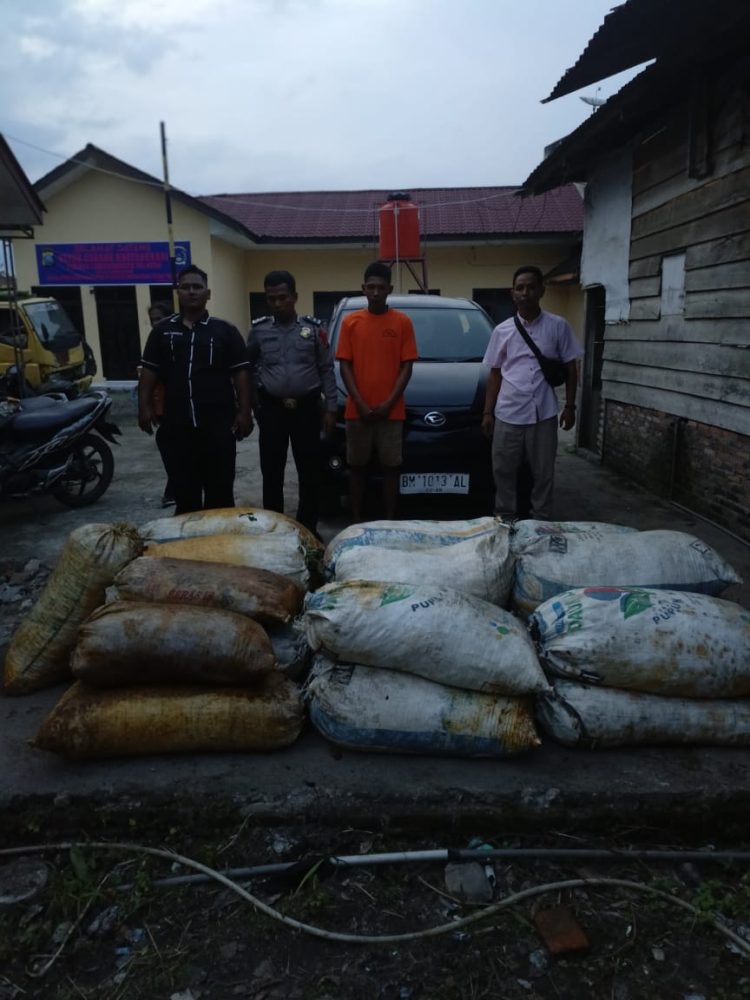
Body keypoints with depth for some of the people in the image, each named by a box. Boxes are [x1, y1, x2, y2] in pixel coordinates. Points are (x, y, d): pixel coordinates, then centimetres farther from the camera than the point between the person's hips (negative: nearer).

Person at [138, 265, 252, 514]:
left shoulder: (225, 330, 3)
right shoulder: (162, 330, 10)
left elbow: (240, 374, 2)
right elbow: (149, 372, 11)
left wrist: (244, 411, -5)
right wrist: (145, 406, 0)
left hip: (218, 425, -2)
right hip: (176, 426, 2)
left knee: (220, 493, 6)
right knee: (184, 493, 10)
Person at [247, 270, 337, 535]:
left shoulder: (313, 328, 1)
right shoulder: (258, 330, 3)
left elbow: (327, 370, 3)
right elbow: (248, 368, 11)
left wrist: (331, 408, -2)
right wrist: (253, 404, 5)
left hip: (307, 408, -1)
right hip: (272, 409, 1)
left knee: (309, 472, 4)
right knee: (271, 473, 5)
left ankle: (308, 529, 16)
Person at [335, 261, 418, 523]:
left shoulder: (402, 322, 1)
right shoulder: (350, 322, 4)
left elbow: (407, 367, 0)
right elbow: (345, 366, 2)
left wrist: (389, 403, -10)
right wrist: (360, 404, -9)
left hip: (391, 411, -1)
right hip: (357, 411, 1)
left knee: (391, 467, 4)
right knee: (357, 467, 8)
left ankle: (390, 522, 14)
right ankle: (356, 521, 18)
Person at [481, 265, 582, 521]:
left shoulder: (558, 326, 0)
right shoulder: (502, 331, 5)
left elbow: (570, 368, 6)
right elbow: (495, 374, 9)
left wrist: (570, 406, 1)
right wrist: (487, 412, 6)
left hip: (544, 415, -1)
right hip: (507, 415, 1)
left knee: (543, 472, 8)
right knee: (503, 471, 8)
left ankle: (541, 520, 22)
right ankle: (504, 519, 24)